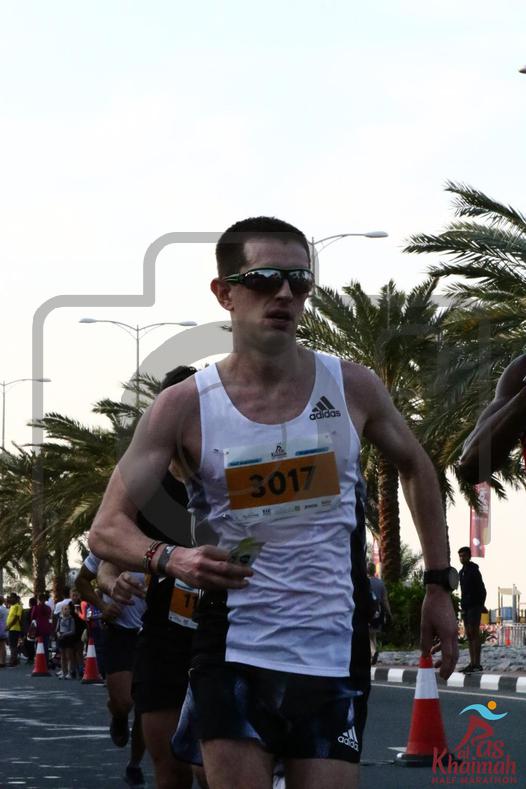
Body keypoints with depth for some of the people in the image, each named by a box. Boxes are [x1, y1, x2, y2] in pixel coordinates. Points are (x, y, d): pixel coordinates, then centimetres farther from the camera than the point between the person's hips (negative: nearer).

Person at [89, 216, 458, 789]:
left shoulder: (352, 387, 2)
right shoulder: (184, 407, -3)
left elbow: (415, 468, 20)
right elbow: (108, 529, -3)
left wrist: (439, 586, 16)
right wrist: (171, 560, -24)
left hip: (332, 656, 1)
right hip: (233, 654, -1)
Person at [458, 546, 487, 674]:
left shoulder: (474, 571, -9)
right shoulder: (461, 572, 15)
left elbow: (482, 590, -11)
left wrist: (481, 605, -15)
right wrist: (462, 605, 14)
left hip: (474, 606, -8)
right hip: (465, 607, 8)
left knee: (474, 633, -12)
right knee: (469, 635, 7)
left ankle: (477, 664, -14)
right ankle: (472, 663, 9)